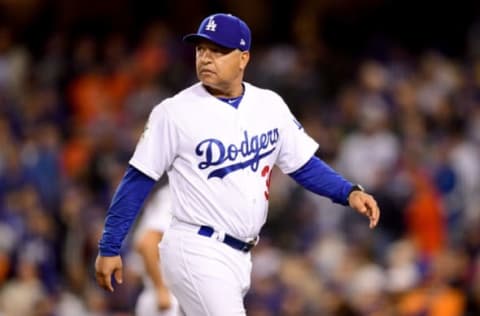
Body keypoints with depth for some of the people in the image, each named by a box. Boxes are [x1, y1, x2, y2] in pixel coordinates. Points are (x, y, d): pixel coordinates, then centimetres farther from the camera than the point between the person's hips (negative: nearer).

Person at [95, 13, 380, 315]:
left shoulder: (270, 105, 6)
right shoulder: (175, 112, -8)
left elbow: (304, 165, 12)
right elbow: (138, 180, -4)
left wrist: (349, 192, -5)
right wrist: (109, 248, -5)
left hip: (240, 256, 6)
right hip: (196, 254, -6)